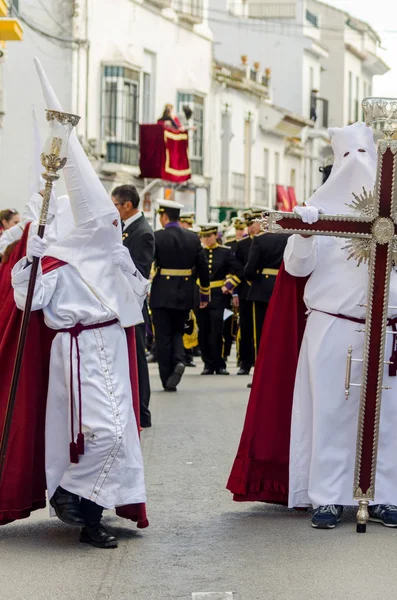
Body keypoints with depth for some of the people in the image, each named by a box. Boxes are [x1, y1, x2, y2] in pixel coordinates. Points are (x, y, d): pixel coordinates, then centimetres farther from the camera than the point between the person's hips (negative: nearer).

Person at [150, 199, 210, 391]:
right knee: (178, 332, 19)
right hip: (185, 295, 3)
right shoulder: (193, 238, 3)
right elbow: (203, 268, 7)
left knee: (164, 336, 5)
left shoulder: (156, 237, -8)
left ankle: (167, 380, 5)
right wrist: (205, 294, 17)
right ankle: (179, 360, -9)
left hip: (162, 294, -3)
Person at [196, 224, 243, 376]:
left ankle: (220, 365, 2)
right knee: (203, 333, 3)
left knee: (216, 332, -7)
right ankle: (208, 364, 13)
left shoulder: (225, 252, 3)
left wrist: (228, 286, -3)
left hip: (218, 297, -2)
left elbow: (238, 271, 4)